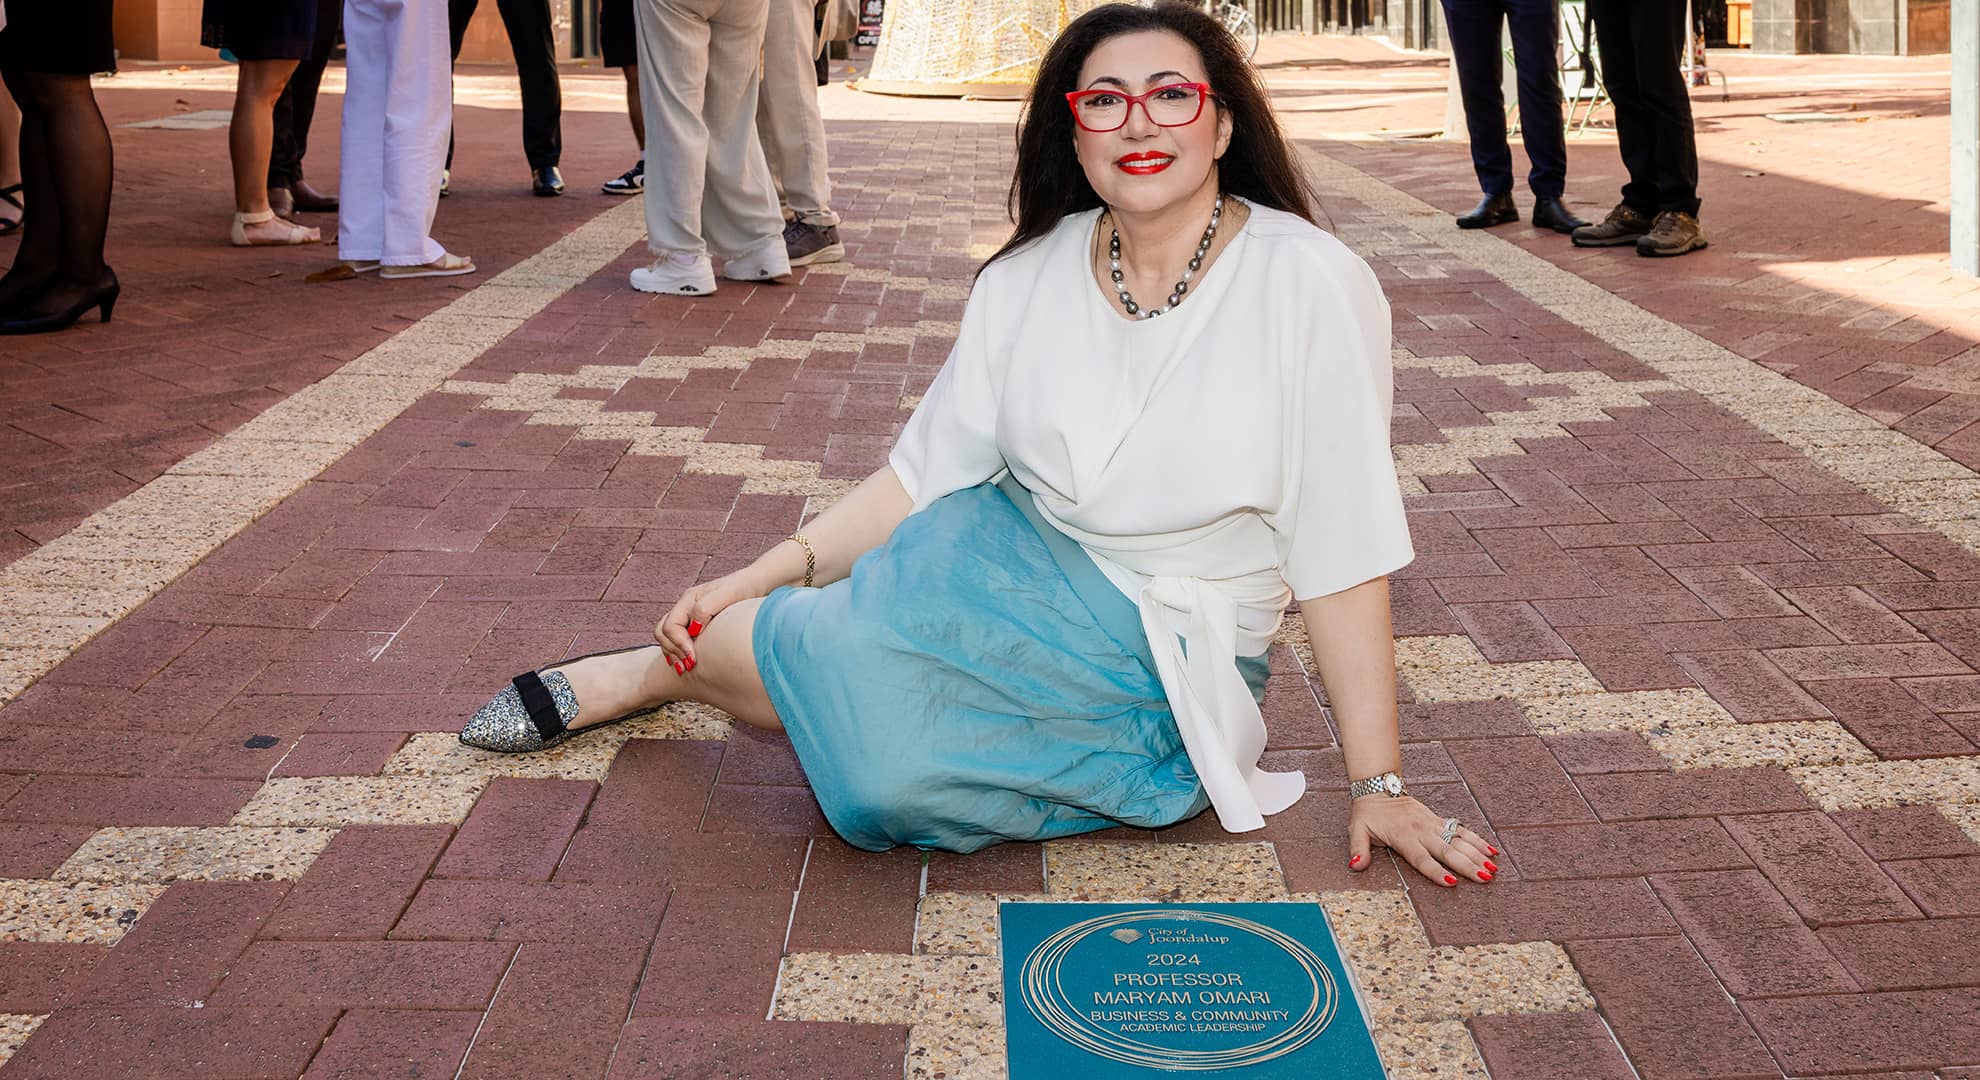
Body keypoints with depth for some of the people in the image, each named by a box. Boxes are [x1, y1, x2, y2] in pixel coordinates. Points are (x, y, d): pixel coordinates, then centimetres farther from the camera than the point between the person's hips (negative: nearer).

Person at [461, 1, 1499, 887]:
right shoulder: (1027, 283, -3)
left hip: (1161, 660, -3)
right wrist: (767, 571, -6)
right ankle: (687, 650, 3)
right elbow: (925, 470, 5)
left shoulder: (1307, 284, -16)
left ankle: (664, 670, 2)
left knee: (884, 765, -26)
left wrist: (1378, 782, -15)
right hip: (1007, 564, 3)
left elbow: (1342, 547, -15)